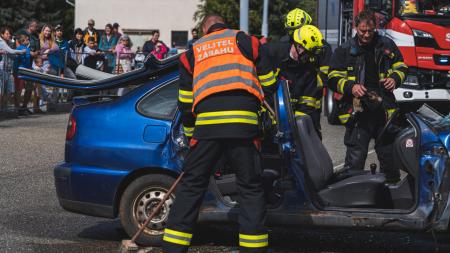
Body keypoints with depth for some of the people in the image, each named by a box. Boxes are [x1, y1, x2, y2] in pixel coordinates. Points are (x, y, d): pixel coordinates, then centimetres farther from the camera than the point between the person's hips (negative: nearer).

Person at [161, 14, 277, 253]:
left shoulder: (192, 52, 24)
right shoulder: (245, 40, 20)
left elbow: (185, 102, 21)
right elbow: (269, 84, 16)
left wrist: (191, 134, 32)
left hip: (207, 122, 1)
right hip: (243, 119, -1)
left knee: (191, 185, 9)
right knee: (250, 187, 10)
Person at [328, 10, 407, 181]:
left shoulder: (386, 45, 8)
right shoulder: (344, 51, 3)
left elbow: (400, 67, 20)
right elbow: (333, 79, 2)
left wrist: (395, 79, -2)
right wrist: (350, 87, -16)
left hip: (384, 110, 3)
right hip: (358, 111, -2)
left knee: (389, 157, 12)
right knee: (355, 160, -4)